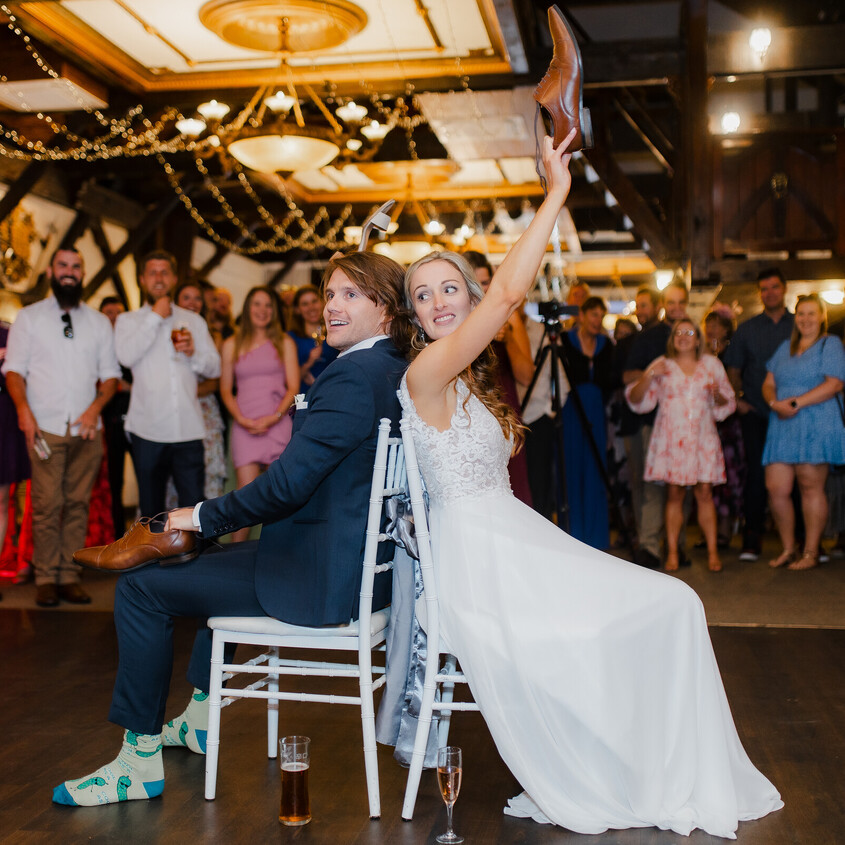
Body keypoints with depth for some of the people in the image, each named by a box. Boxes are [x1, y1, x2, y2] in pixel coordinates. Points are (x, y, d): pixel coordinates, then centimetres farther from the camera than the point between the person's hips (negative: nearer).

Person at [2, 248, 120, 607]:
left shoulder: (98, 322, 14)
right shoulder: (29, 317, 10)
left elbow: (110, 374, 12)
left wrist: (95, 407, -6)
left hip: (87, 429, 2)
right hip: (45, 428, -2)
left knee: (77, 504, 2)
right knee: (47, 505, -7)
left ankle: (69, 576, 8)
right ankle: (45, 579, 2)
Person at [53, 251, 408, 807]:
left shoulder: (353, 375, -21)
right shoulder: (397, 370, 10)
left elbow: (288, 484, -25)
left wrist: (203, 517, -10)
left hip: (322, 578, -10)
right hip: (363, 564, 10)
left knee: (140, 589, -1)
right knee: (216, 558, 33)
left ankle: (140, 761, 10)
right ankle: (200, 718, 44)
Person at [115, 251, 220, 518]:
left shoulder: (194, 321, 16)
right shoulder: (128, 320, 9)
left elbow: (214, 368, 12)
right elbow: (126, 356, -11)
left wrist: (194, 353, -8)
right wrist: (155, 317, -6)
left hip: (188, 429, 1)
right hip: (148, 430, -1)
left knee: (194, 505, -5)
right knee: (151, 508, 8)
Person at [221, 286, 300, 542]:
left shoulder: (285, 343, 10)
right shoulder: (232, 345, 12)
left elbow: (293, 387, 5)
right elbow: (226, 389, 11)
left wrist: (274, 417, -9)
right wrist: (242, 419, -5)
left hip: (278, 424, 0)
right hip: (245, 426, 0)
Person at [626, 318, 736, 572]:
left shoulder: (712, 364, 13)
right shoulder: (662, 365, 10)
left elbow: (728, 404, 16)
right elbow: (635, 399, 5)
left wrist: (717, 394, -5)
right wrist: (649, 377, -10)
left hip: (702, 438, 1)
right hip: (671, 438, -1)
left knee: (705, 493, -4)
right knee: (674, 494, -2)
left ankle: (712, 552, 1)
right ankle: (672, 553, 3)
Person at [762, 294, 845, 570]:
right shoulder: (785, 348, 21)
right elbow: (768, 384, 17)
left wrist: (797, 403, -16)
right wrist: (775, 403, -6)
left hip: (817, 426, -5)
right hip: (782, 426, 5)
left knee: (811, 487, -4)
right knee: (776, 488, -1)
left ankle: (811, 552, 5)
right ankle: (788, 549, 13)